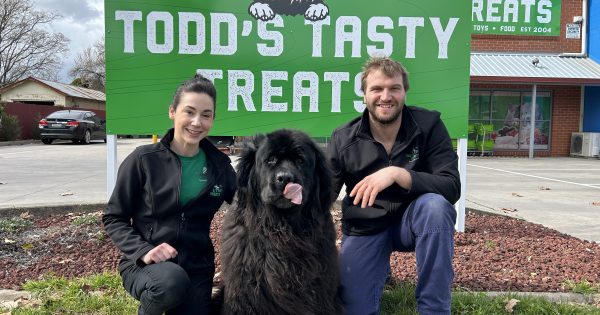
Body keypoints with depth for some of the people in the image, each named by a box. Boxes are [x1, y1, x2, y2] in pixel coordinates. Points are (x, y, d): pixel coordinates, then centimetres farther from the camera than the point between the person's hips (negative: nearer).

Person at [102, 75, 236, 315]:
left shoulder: (220, 165, 0)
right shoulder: (144, 160, -8)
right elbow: (113, 219, -3)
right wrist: (143, 250, -19)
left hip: (196, 268, 3)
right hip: (145, 265, -3)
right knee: (172, 282, -33)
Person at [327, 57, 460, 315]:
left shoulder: (428, 125, -13)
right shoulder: (343, 139, -11)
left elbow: (452, 187, -22)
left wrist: (397, 173, -37)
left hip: (412, 220, 0)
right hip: (364, 228, 1)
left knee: (435, 205, -34)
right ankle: (380, 268, 23)